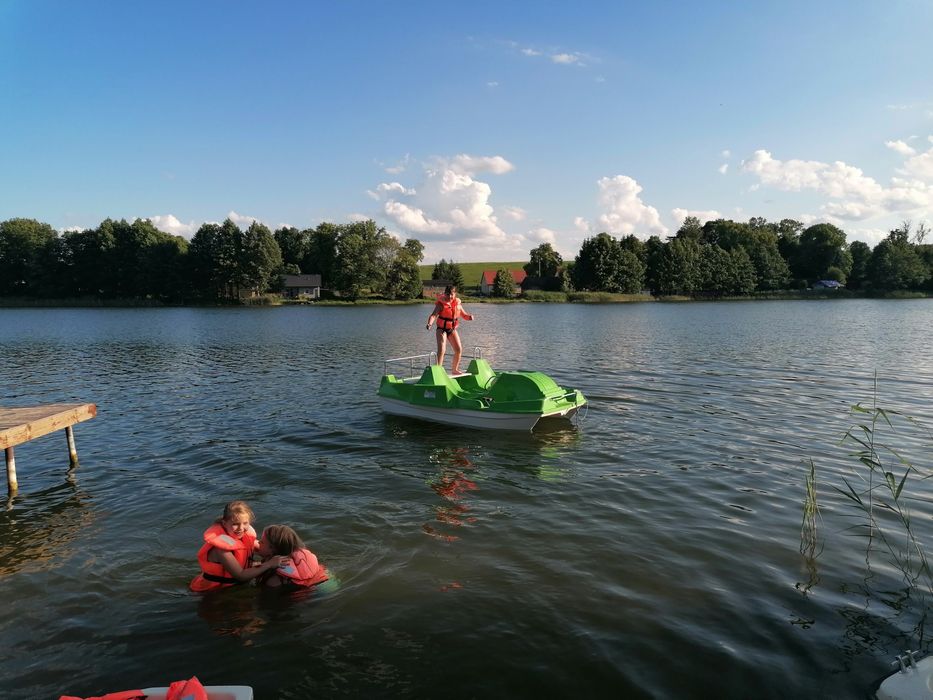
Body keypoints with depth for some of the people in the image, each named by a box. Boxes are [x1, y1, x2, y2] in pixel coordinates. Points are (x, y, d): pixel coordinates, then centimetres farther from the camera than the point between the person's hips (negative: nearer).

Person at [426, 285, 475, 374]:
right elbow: (434, 315, -26)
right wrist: (429, 323, -45)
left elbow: (464, 315, 13)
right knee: (441, 349, -21)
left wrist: (469, 316, -11)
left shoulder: (457, 303, 2)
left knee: (459, 350, 6)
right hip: (442, 329, -5)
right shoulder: (441, 304, -13)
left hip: (452, 329, 6)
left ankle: (454, 370, 25)